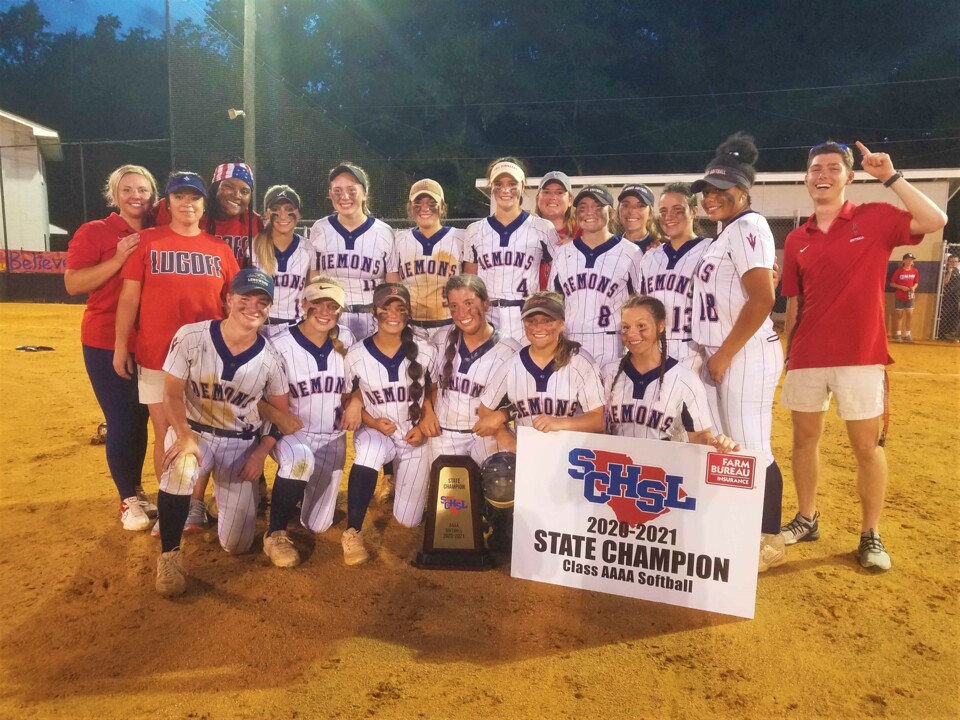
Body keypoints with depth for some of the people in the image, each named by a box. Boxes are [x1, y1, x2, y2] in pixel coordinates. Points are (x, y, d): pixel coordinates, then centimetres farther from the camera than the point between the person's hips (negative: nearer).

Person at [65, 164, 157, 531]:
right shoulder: (93, 232, -5)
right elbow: (72, 284, -13)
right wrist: (118, 259, -22)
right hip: (106, 343, -4)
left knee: (140, 419, 13)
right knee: (121, 421, -1)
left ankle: (137, 491, 27)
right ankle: (129, 500, 14)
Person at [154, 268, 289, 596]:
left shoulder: (269, 358, -9)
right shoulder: (191, 337, -14)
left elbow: (280, 411, 2)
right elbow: (173, 393, -10)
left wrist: (261, 452, -9)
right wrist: (184, 435, -24)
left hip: (242, 442, 1)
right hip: (194, 431, -1)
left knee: (236, 544, -2)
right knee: (180, 468, -39)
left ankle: (249, 491, 33)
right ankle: (169, 554, -14)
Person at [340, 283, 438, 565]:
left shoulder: (425, 352, -7)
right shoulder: (356, 355, -10)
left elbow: (431, 395, 5)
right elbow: (350, 401, 1)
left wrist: (424, 425, -11)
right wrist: (373, 422, -16)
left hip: (414, 437, 2)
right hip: (375, 432, -1)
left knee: (409, 520, 4)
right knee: (369, 450, -40)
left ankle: (399, 475, 39)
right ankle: (352, 533, -24)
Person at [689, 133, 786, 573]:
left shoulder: (748, 227, -11)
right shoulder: (725, 233, 17)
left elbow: (761, 300, -21)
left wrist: (725, 354, -18)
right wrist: (710, 351, 14)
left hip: (745, 355, -10)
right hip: (719, 354, 10)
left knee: (751, 449, -3)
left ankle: (770, 541, 12)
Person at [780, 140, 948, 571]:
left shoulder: (875, 218, 0)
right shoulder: (796, 240, 9)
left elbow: (935, 221, -17)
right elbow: (794, 304, 12)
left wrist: (890, 176, -15)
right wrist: (789, 351, 9)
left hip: (859, 357, -4)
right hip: (807, 357, 4)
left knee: (867, 447, 3)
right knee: (804, 439, 12)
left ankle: (871, 535, 18)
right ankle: (806, 519, 28)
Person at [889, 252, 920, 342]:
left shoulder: (915, 271, 2)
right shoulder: (898, 271, -9)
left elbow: (916, 282, 12)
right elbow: (892, 283, -6)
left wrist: (914, 287, -9)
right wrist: (901, 287, -19)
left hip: (909, 297, 3)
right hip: (899, 297, -3)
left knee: (910, 315, 0)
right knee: (900, 315, 4)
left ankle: (907, 334, 11)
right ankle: (898, 334, 11)